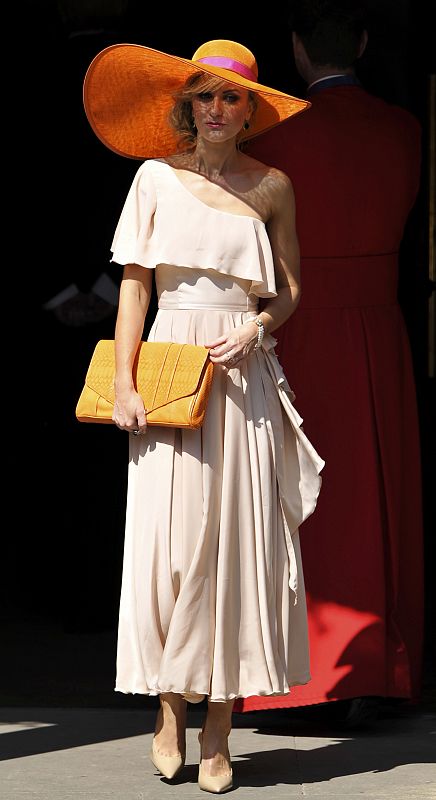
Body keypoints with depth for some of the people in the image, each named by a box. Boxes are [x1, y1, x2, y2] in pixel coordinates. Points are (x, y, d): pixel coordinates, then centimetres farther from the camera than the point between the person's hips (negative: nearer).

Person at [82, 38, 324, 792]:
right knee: (169, 536, -5)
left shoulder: (271, 186, 7)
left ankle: (218, 731, 4)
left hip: (244, 374, 1)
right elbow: (133, 283, 3)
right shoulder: (157, 177, 6)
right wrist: (123, 382, -5)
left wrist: (257, 328, -8)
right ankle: (170, 712, 6)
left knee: (238, 540, -1)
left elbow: (292, 286, 12)